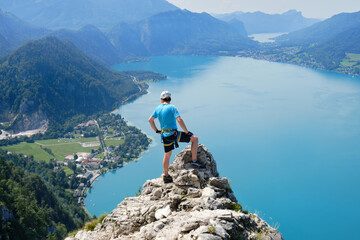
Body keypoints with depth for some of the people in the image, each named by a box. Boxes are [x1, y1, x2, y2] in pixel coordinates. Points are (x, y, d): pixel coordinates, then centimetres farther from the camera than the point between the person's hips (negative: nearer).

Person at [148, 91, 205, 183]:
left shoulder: (158, 108, 7)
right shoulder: (172, 108, -11)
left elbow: (150, 120, 16)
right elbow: (179, 120, -22)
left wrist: (156, 130, 23)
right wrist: (187, 132, -15)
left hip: (165, 135, 7)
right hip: (173, 134, -7)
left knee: (167, 155, 19)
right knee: (195, 138, 1)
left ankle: (166, 176, 29)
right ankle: (194, 161, -2)